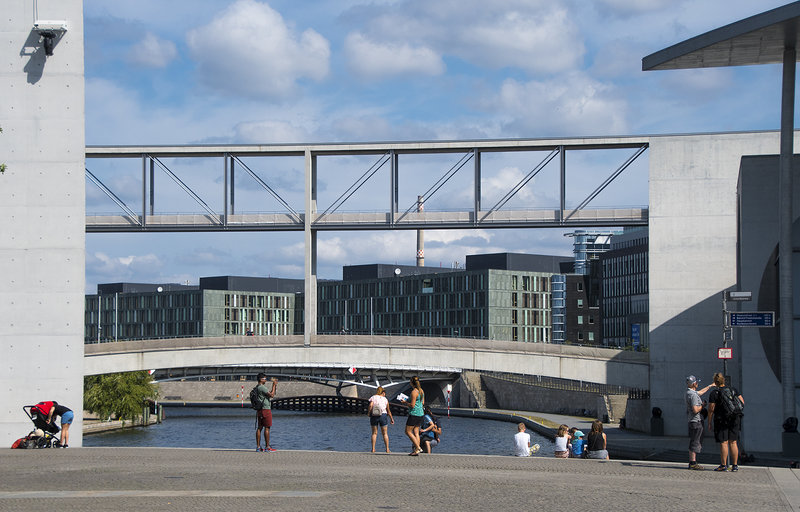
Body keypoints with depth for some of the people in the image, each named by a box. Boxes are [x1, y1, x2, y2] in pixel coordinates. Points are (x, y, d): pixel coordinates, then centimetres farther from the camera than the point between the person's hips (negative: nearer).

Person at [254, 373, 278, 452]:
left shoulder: (257, 388, 16)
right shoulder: (262, 387, -14)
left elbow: (270, 393, 23)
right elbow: (272, 395, -17)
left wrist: (275, 385, 20)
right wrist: (274, 385, -9)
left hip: (259, 410, 9)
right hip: (265, 409, -9)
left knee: (259, 428, 7)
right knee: (267, 428, -5)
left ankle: (258, 447, 7)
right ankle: (267, 446, -5)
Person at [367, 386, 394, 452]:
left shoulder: (373, 398, 1)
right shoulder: (385, 399, 4)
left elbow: (370, 405, -17)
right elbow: (388, 411, 10)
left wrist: (368, 413, -2)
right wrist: (392, 418, 21)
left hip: (374, 416, 1)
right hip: (383, 416, -1)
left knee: (374, 433, 9)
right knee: (385, 433, 6)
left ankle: (373, 449, 2)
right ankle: (387, 449, 2)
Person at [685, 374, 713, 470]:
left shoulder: (689, 392, 13)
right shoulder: (693, 395, -19)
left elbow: (700, 392, 34)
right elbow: (695, 410, -26)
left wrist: (710, 386, 42)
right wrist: (702, 405, -8)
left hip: (692, 422, 10)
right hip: (696, 422, -10)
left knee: (694, 442, 13)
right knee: (695, 442, -8)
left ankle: (692, 462, 16)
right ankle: (693, 463, -9)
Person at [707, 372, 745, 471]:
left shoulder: (714, 393, -7)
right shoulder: (733, 390, 8)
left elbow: (711, 409, -9)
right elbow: (742, 402, 7)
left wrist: (709, 422, -2)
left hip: (722, 420, -5)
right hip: (734, 419, 5)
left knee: (723, 443, -4)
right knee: (733, 442, 7)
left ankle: (723, 465, -5)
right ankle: (735, 465, 7)